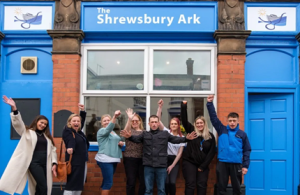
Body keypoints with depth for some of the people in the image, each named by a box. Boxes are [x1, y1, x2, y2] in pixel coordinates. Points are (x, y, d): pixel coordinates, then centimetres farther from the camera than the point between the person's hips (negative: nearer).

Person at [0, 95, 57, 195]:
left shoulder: (47, 136, 20)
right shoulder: (28, 132, 7)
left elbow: (52, 150, 16)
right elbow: (18, 123, -9)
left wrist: (54, 163, 4)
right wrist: (14, 108, -23)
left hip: (45, 164, 5)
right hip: (34, 163, -5)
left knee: (39, 187, 5)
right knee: (43, 187, -14)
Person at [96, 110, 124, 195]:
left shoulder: (113, 132, 18)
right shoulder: (102, 131, -7)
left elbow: (115, 143, 30)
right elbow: (109, 128, -29)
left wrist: (121, 143, 5)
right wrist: (115, 117, -45)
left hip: (113, 159, 8)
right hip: (105, 160, -8)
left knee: (107, 181, 13)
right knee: (108, 182, -11)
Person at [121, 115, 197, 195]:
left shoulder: (165, 134, 7)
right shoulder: (145, 134, 6)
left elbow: (176, 139, 0)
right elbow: (136, 139, -7)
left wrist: (186, 138, -18)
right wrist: (129, 136, -30)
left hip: (161, 166, 0)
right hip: (148, 166, 0)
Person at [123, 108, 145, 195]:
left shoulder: (144, 132, 11)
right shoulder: (129, 130, 3)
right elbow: (126, 131, -22)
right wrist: (129, 119, -40)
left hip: (142, 159, 3)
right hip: (130, 159, -3)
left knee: (144, 182, 4)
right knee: (131, 182, 1)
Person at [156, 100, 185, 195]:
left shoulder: (182, 137, 4)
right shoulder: (166, 132, 1)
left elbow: (180, 153, 3)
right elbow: (158, 120, -10)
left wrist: (172, 165, -2)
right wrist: (160, 107, -18)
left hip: (175, 161, 1)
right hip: (165, 159, -1)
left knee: (172, 182, -7)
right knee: (166, 182, -5)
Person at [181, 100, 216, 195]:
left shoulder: (210, 136, 2)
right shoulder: (191, 131, 0)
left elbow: (212, 152, -1)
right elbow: (184, 120, -11)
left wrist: (203, 165, -7)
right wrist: (184, 106, -22)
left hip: (203, 165, 2)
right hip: (189, 162, -2)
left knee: (202, 185, 4)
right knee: (190, 184, -3)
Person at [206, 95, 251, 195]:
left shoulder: (242, 134, 3)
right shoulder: (222, 130, 4)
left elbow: (247, 150, 4)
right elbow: (213, 117, -2)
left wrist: (245, 165, -1)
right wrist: (210, 103, -11)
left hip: (236, 164, 0)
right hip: (222, 163, 0)